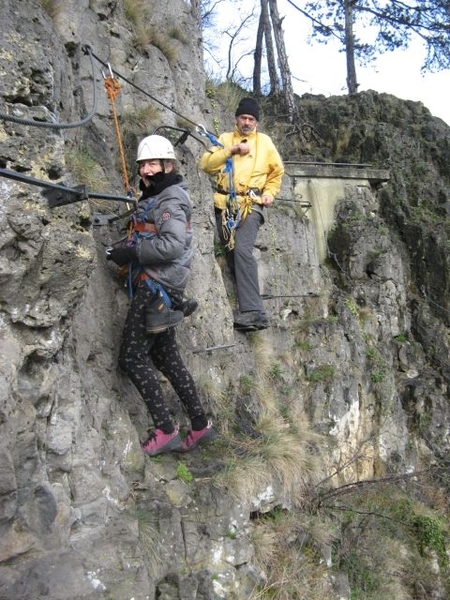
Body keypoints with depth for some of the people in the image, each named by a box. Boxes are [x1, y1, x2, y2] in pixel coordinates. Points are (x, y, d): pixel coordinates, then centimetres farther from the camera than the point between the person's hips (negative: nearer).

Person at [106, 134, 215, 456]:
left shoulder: (170, 200, -11)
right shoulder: (154, 198, 19)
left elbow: (172, 245, -24)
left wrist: (130, 253, -19)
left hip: (158, 286, -10)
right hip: (156, 286, 10)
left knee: (132, 357, -8)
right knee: (167, 358, 13)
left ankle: (165, 430, -4)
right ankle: (200, 424, 21)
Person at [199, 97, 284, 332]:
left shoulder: (264, 141, 13)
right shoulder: (225, 138, 15)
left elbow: (277, 172, 23)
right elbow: (206, 164, 0)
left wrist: (269, 193, 8)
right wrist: (230, 150, -11)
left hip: (251, 204, -3)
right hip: (225, 204, 4)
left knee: (242, 250, -22)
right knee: (231, 252, 3)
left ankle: (252, 311, -27)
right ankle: (249, 304, 15)